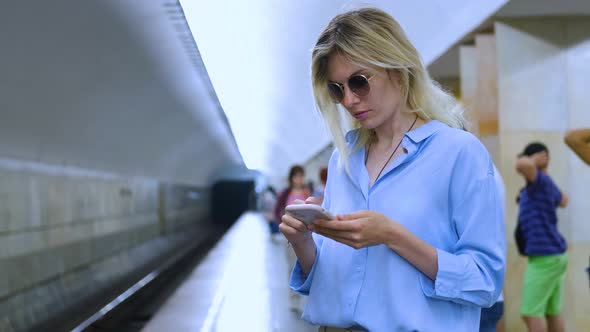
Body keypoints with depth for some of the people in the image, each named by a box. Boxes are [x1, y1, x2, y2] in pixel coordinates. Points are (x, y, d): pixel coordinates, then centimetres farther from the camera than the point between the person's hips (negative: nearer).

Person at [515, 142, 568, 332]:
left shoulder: (540, 180, -13)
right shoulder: (545, 184, 13)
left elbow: (522, 165, -37)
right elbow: (563, 201, 36)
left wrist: (532, 161, -14)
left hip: (544, 257, -9)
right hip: (553, 255, 9)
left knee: (530, 313, -8)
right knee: (552, 312, 11)